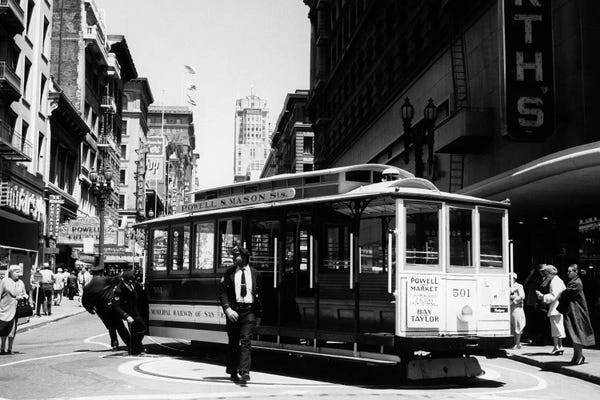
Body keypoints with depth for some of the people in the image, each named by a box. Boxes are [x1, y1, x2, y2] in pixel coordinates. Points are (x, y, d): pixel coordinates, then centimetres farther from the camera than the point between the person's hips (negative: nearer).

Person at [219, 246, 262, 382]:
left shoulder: (254, 273, 5)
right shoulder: (229, 273, 4)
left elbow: (259, 295, 11)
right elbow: (222, 292, -1)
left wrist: (259, 315, 12)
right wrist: (227, 309, -15)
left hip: (249, 311, -1)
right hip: (233, 311, 1)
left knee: (245, 341, -11)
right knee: (233, 343, 9)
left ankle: (244, 372, -14)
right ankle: (233, 372, 22)